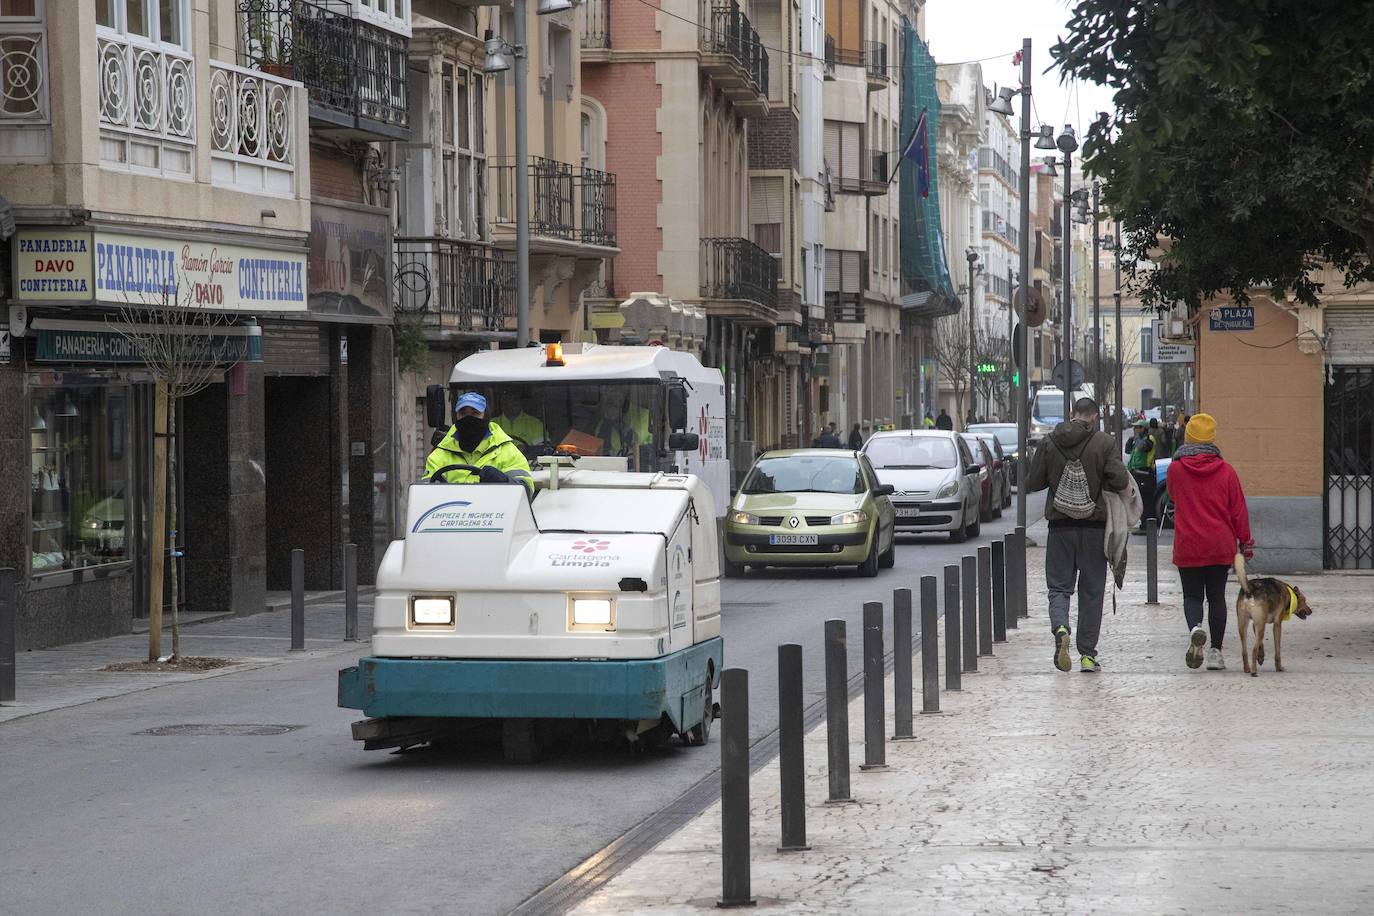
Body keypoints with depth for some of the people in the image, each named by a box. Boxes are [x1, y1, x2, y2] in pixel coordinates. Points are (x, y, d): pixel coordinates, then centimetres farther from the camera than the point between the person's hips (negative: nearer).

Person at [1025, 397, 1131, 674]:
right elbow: (1120, 480, -15)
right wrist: (1101, 482, 6)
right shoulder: (1103, 442, -6)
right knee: (1091, 590, 8)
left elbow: (1032, 483, 2)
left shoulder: (1050, 442, 0)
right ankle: (1087, 654, 9)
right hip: (1093, 525, -1)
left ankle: (1060, 629, -23)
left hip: (1060, 524, 1)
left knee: (1058, 586, 7)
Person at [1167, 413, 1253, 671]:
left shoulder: (1176, 469, -5)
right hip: (1221, 546, 1)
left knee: (1192, 596, 7)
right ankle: (1215, 652, 8)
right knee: (1216, 597, 10)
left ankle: (1195, 628, -23)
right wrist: (1245, 543, 8)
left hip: (1188, 547, -1)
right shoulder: (1225, 471, -3)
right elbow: (1238, 509, 0)